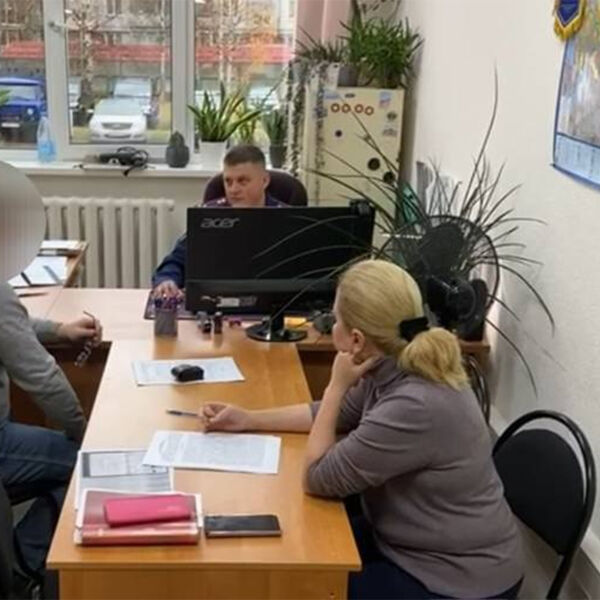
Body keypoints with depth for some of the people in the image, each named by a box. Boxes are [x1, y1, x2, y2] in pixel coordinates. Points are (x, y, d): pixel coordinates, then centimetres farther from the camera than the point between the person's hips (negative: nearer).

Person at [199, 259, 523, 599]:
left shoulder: (415, 406, -34)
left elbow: (319, 479, -22)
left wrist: (337, 385, -18)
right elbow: (334, 414, 13)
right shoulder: (394, 369, -6)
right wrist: (247, 419, 11)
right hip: (415, 542, 8)